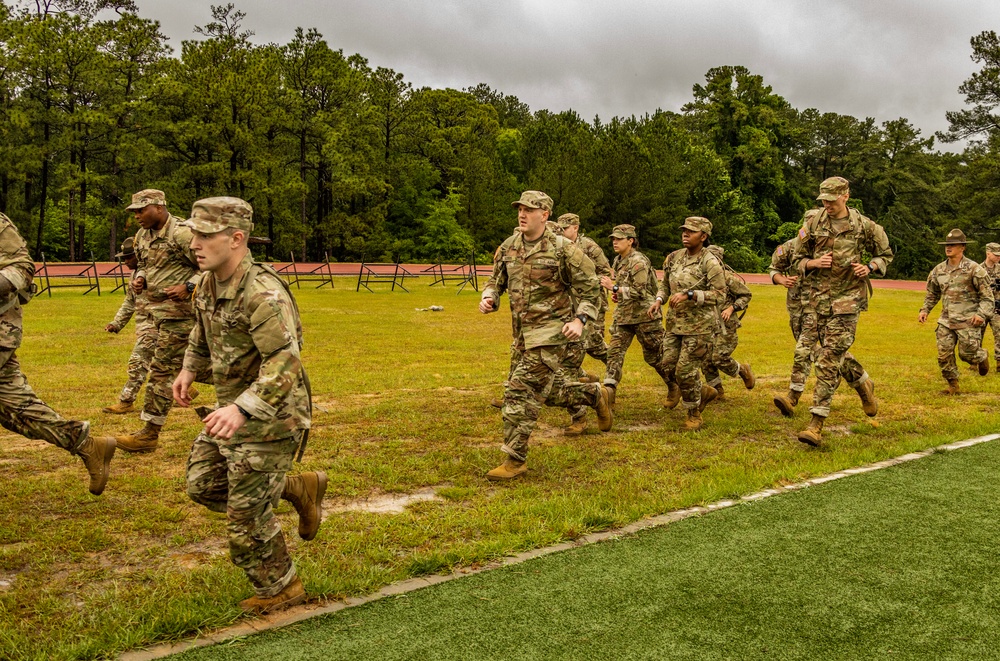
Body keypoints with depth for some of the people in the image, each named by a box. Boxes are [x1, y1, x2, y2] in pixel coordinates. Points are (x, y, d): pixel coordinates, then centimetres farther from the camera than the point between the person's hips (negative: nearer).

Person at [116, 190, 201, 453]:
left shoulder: (182, 233, -16)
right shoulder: (142, 235, 11)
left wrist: (187, 287, -25)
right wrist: (140, 279, 5)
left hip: (179, 311, -9)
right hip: (155, 310, 9)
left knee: (162, 371, -5)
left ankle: (150, 434, 1)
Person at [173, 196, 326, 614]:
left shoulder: (263, 294, -28)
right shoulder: (210, 284, 1)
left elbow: (285, 363, -36)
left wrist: (241, 409, -47)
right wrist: (189, 369, 17)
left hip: (270, 419, -9)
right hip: (234, 410, 9)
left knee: (247, 514, 0)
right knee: (203, 486, 17)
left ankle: (280, 589, 24)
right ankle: (300, 489, 27)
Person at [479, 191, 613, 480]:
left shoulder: (563, 248, -11)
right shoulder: (509, 248, 6)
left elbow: (589, 286, -6)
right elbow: (496, 281, 15)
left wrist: (580, 319, -17)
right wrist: (488, 298, -7)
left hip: (551, 329, -7)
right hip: (526, 329, 7)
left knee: (521, 389, -11)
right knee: (549, 389, 17)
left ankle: (515, 460, -3)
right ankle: (595, 394, 41)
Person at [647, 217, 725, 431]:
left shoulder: (710, 262, -12)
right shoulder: (674, 258, 7)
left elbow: (720, 294, -16)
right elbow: (665, 284, 18)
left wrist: (689, 295, -25)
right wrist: (658, 300, -3)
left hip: (700, 325, -7)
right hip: (675, 322, 7)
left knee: (686, 370, -7)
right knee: (668, 365, 7)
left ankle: (694, 416, 14)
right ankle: (704, 392, 32)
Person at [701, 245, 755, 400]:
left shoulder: (728, 277, -12)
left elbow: (746, 295, -6)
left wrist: (731, 308, -17)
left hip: (726, 325, -6)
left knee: (719, 358, -11)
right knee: (706, 359, 3)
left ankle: (743, 370, 18)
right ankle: (717, 391, 19)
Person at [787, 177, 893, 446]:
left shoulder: (864, 226, -1)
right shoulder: (813, 223, 2)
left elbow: (886, 254, 14)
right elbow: (797, 260, 10)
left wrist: (869, 267, -7)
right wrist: (814, 262, -12)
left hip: (847, 299, -3)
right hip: (818, 297, 3)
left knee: (829, 359, -8)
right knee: (836, 354, 12)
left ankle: (816, 424, -7)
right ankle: (864, 383, 44)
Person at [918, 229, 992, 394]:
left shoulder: (974, 269, -7)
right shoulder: (938, 270, 8)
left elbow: (987, 295, -6)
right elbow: (932, 293, 21)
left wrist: (982, 314, -19)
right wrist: (925, 310, 8)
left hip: (968, 320, -5)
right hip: (946, 321, 5)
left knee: (967, 354, -3)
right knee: (944, 354, -1)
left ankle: (982, 357, 33)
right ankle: (953, 385, 14)